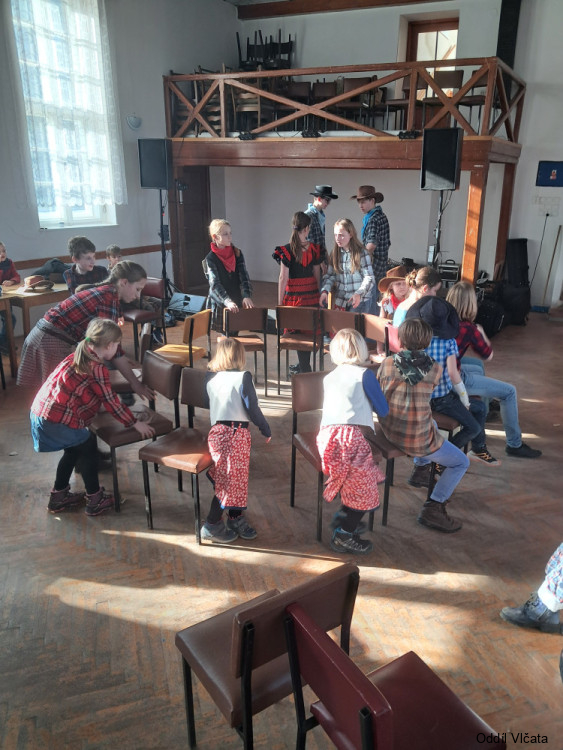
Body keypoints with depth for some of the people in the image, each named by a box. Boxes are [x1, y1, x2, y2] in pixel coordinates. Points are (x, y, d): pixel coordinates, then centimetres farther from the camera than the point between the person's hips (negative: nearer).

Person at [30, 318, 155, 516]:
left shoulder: (79, 356, 13)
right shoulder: (97, 369, -15)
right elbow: (111, 402, -10)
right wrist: (135, 423, -1)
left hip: (41, 411, 9)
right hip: (58, 419, -9)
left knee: (73, 450, 24)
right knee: (88, 448, 10)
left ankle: (59, 496, 36)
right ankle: (95, 500, 20)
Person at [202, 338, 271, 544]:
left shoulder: (211, 378, 10)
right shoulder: (243, 377, -7)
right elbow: (252, 408, -8)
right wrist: (266, 430, 4)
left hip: (216, 431, 7)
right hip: (236, 432, -7)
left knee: (237, 478, 17)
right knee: (230, 480, 1)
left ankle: (236, 518, 28)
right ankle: (212, 526, 8)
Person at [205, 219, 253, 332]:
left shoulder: (237, 254, 4)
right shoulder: (211, 258, -8)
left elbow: (244, 277, -2)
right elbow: (215, 284, -17)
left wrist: (247, 296, -20)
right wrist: (228, 301, -31)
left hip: (237, 303, 3)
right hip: (220, 304, -3)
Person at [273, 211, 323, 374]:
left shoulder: (286, 250, -12)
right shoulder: (314, 249, -1)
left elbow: (283, 278, -11)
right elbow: (317, 274, 6)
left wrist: (280, 302, -5)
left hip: (294, 297, -4)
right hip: (312, 297, 4)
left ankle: (305, 370, 6)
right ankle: (304, 365, 28)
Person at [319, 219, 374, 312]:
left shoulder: (361, 253, -8)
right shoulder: (335, 253, 5)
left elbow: (369, 278, -10)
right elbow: (329, 275, 7)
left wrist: (359, 294, -25)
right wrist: (324, 291, -11)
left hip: (359, 301, -4)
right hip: (340, 300, 4)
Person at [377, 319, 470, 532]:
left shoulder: (387, 363, -9)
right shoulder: (435, 368, -13)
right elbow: (425, 396, 1)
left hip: (389, 432, 5)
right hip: (418, 440, -5)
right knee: (461, 463, 16)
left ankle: (422, 468, 53)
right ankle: (433, 507, 5)